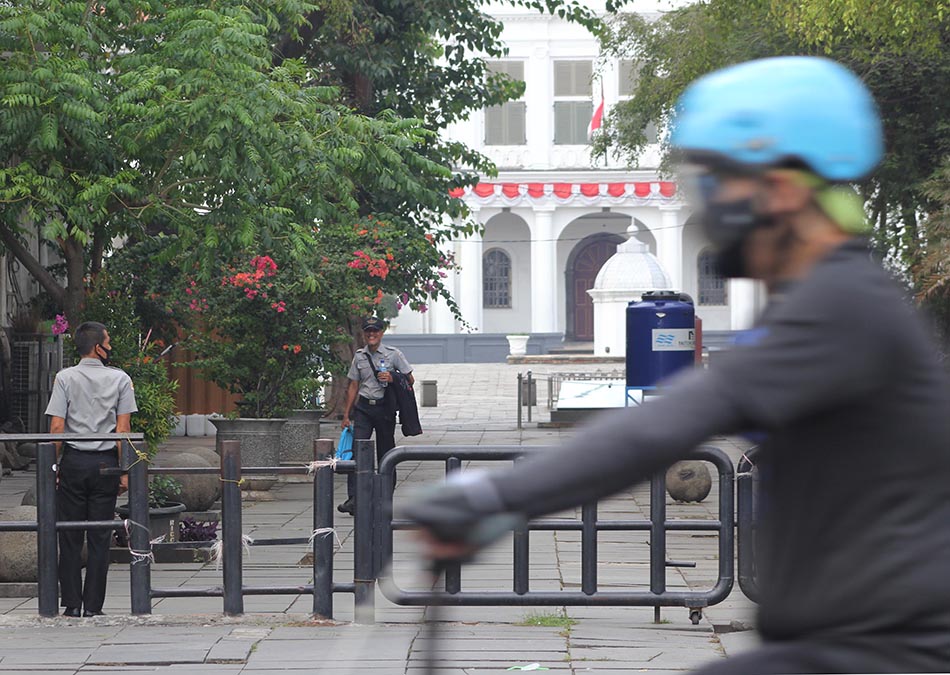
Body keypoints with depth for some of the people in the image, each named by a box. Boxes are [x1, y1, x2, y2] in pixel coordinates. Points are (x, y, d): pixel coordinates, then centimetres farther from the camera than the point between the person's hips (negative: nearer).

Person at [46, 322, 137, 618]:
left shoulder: (65, 378, 0)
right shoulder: (120, 379, 1)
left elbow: (56, 426, -6)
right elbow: (123, 428, -3)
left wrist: (53, 465, 0)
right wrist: (124, 471, 0)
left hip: (73, 461, 0)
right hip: (106, 462, 0)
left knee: (70, 537, 6)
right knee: (99, 537, 4)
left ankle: (72, 604, 5)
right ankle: (93, 606, 4)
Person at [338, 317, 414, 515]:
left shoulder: (393, 354, -1)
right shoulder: (359, 356, 8)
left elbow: (410, 380, 2)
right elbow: (353, 386, 13)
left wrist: (392, 379, -18)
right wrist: (346, 415, 10)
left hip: (385, 407, -2)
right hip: (363, 407, 2)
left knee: (385, 453, 5)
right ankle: (353, 500, -18)